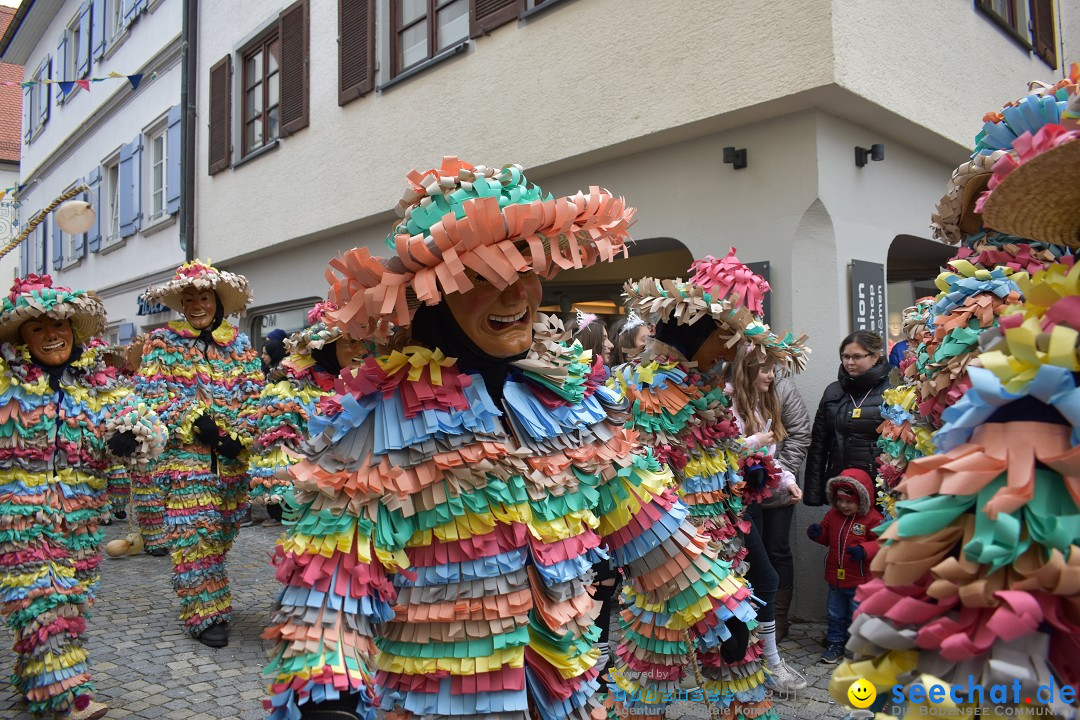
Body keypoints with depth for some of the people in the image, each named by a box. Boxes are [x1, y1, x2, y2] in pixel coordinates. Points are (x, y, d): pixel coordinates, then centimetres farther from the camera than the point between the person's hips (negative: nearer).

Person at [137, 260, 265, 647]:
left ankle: (210, 601, 28)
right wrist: (192, 419, -13)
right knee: (194, 529, -6)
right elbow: (152, 390, -2)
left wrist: (241, 435, -8)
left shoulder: (239, 343, 10)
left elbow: (253, 394, 6)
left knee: (221, 531, 10)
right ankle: (206, 612, 1)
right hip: (184, 450, -2)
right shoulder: (163, 340, 6)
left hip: (230, 454, 3)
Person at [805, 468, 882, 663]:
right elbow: (826, 536, 14)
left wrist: (865, 550, -34)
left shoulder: (872, 519, -14)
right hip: (836, 577, 5)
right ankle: (835, 644, 30)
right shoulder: (833, 514, 3)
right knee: (835, 614, 17)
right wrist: (817, 533, -8)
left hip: (859, 581, -5)